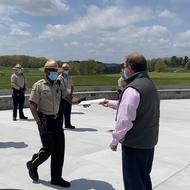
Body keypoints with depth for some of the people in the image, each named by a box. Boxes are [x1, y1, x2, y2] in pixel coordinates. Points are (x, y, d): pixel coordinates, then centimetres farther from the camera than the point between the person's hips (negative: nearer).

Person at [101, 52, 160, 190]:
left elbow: (125, 120, -23)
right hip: (149, 141, 9)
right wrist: (111, 103, 30)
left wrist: (115, 140, -10)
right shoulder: (150, 85, 9)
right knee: (144, 179, 22)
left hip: (134, 144, -9)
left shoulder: (133, 89, -21)